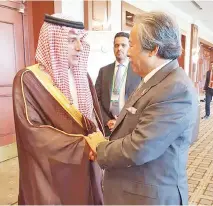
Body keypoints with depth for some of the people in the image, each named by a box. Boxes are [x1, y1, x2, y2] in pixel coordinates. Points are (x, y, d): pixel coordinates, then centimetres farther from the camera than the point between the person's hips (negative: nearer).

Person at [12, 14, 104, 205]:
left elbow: (95, 118, 10)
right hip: (52, 170, -5)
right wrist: (83, 144, -22)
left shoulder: (83, 76, 6)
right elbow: (32, 131, -18)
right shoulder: (29, 79, -13)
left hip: (87, 166, 5)